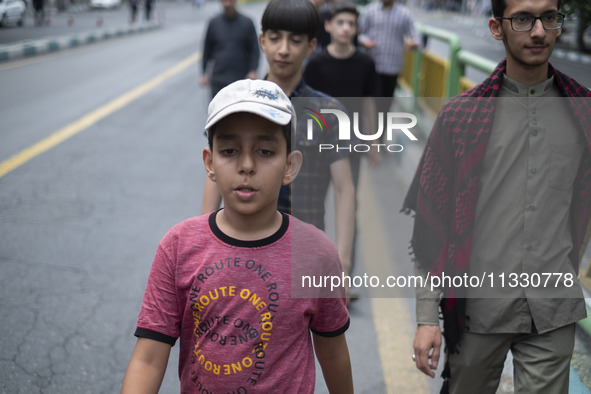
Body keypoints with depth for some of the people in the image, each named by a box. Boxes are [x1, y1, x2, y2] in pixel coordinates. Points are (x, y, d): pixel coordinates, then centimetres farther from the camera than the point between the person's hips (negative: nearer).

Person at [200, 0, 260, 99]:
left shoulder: (247, 23, 3)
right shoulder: (214, 23, 6)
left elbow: (254, 50, 4)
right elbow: (207, 49, 12)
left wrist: (253, 71, -8)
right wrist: (204, 73, 9)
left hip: (241, 79, -1)